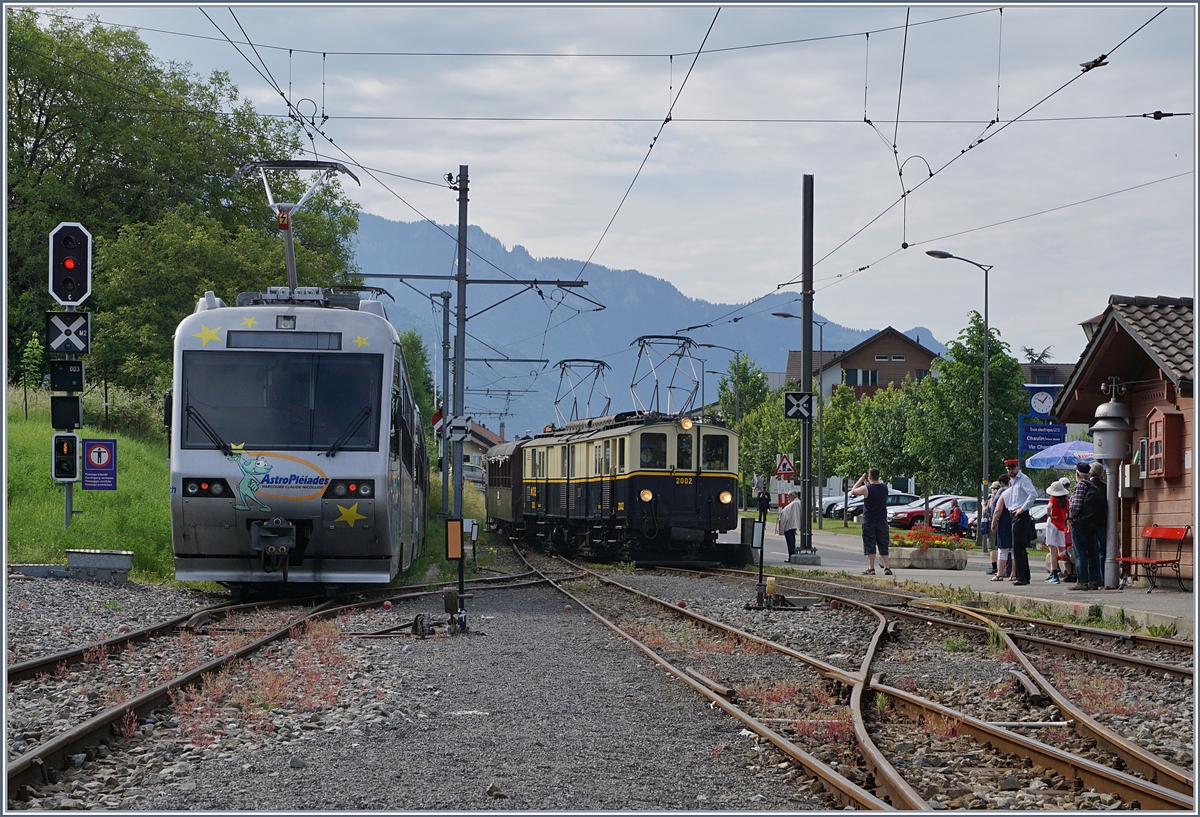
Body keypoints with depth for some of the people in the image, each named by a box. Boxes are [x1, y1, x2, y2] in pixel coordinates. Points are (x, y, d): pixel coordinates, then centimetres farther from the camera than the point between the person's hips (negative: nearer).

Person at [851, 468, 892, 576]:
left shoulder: (866, 489, -14)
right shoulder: (884, 488, 1)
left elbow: (853, 491, 2)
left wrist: (861, 480, 8)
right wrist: (869, 483, 16)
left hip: (869, 522, -4)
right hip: (882, 521, 4)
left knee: (870, 545, -1)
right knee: (883, 545, 10)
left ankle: (871, 568, -4)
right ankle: (887, 567, 4)